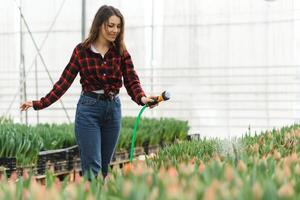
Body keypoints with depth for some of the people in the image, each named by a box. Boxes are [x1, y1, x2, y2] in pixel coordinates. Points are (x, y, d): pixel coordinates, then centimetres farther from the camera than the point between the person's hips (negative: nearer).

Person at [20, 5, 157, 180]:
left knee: (105, 166, 9)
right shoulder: (82, 50, -4)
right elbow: (64, 81, -1)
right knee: (92, 166, -8)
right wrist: (40, 104, -7)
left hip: (113, 108, 3)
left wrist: (142, 98, -27)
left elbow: (131, 80, -5)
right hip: (88, 108, -3)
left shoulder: (121, 51, 2)